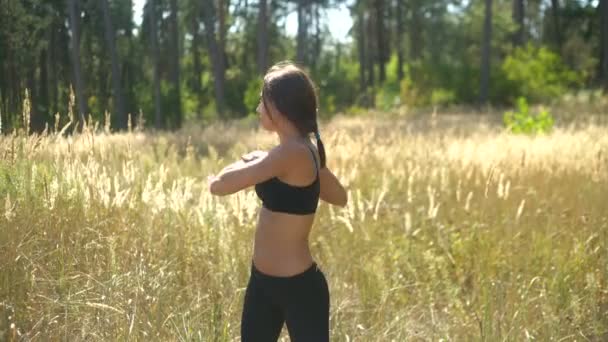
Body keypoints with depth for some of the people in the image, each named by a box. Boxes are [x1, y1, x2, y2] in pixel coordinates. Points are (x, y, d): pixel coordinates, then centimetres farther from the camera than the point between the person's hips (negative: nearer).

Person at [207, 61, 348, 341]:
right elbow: (340, 197, 22)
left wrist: (246, 165, 0)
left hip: (298, 287, -10)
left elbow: (219, 185, -24)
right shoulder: (302, 153, 6)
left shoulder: (292, 154, -23)